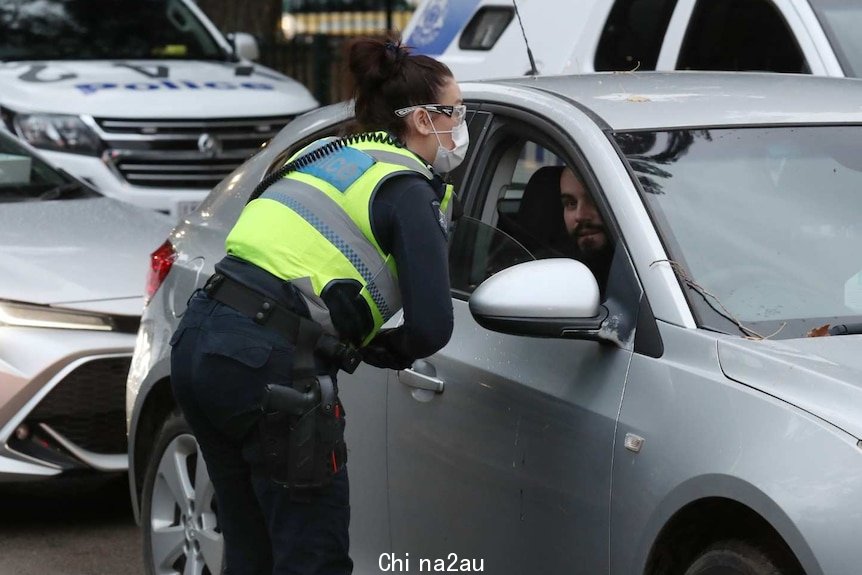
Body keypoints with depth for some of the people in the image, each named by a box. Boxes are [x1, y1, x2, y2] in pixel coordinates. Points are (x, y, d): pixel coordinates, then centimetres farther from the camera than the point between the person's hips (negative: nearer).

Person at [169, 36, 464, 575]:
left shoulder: (329, 152, 20)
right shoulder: (409, 190, -4)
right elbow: (432, 327, -12)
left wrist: (354, 339, 16)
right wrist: (386, 350, 9)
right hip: (266, 364, -8)